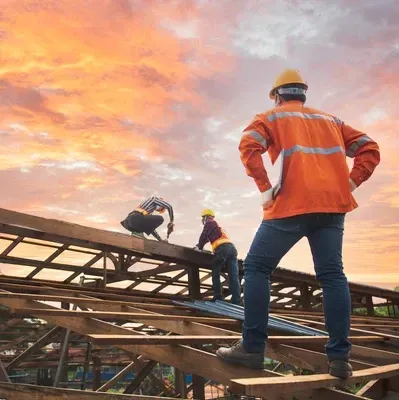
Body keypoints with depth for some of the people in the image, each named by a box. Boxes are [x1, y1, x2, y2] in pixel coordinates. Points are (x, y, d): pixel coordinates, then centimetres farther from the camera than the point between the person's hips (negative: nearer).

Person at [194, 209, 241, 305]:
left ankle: (218, 297, -4)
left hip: (222, 249, -7)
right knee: (233, 276, -4)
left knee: (215, 274, 3)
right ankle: (236, 301, -12)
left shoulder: (209, 223, 13)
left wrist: (199, 247, 18)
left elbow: (203, 236, 6)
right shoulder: (217, 225, 38)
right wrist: (199, 245, 48)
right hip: (231, 248, 7)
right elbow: (207, 238, 44)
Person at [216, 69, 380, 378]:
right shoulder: (330, 120, 23)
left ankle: (253, 348, 1)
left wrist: (265, 189, -9)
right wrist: (348, 185, 8)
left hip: (293, 204, -4)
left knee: (257, 267, 5)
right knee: (332, 274, 7)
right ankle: (340, 358, 3)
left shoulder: (272, 118, 10)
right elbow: (370, 149, 17)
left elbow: (248, 146, -10)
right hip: (332, 205, 5)